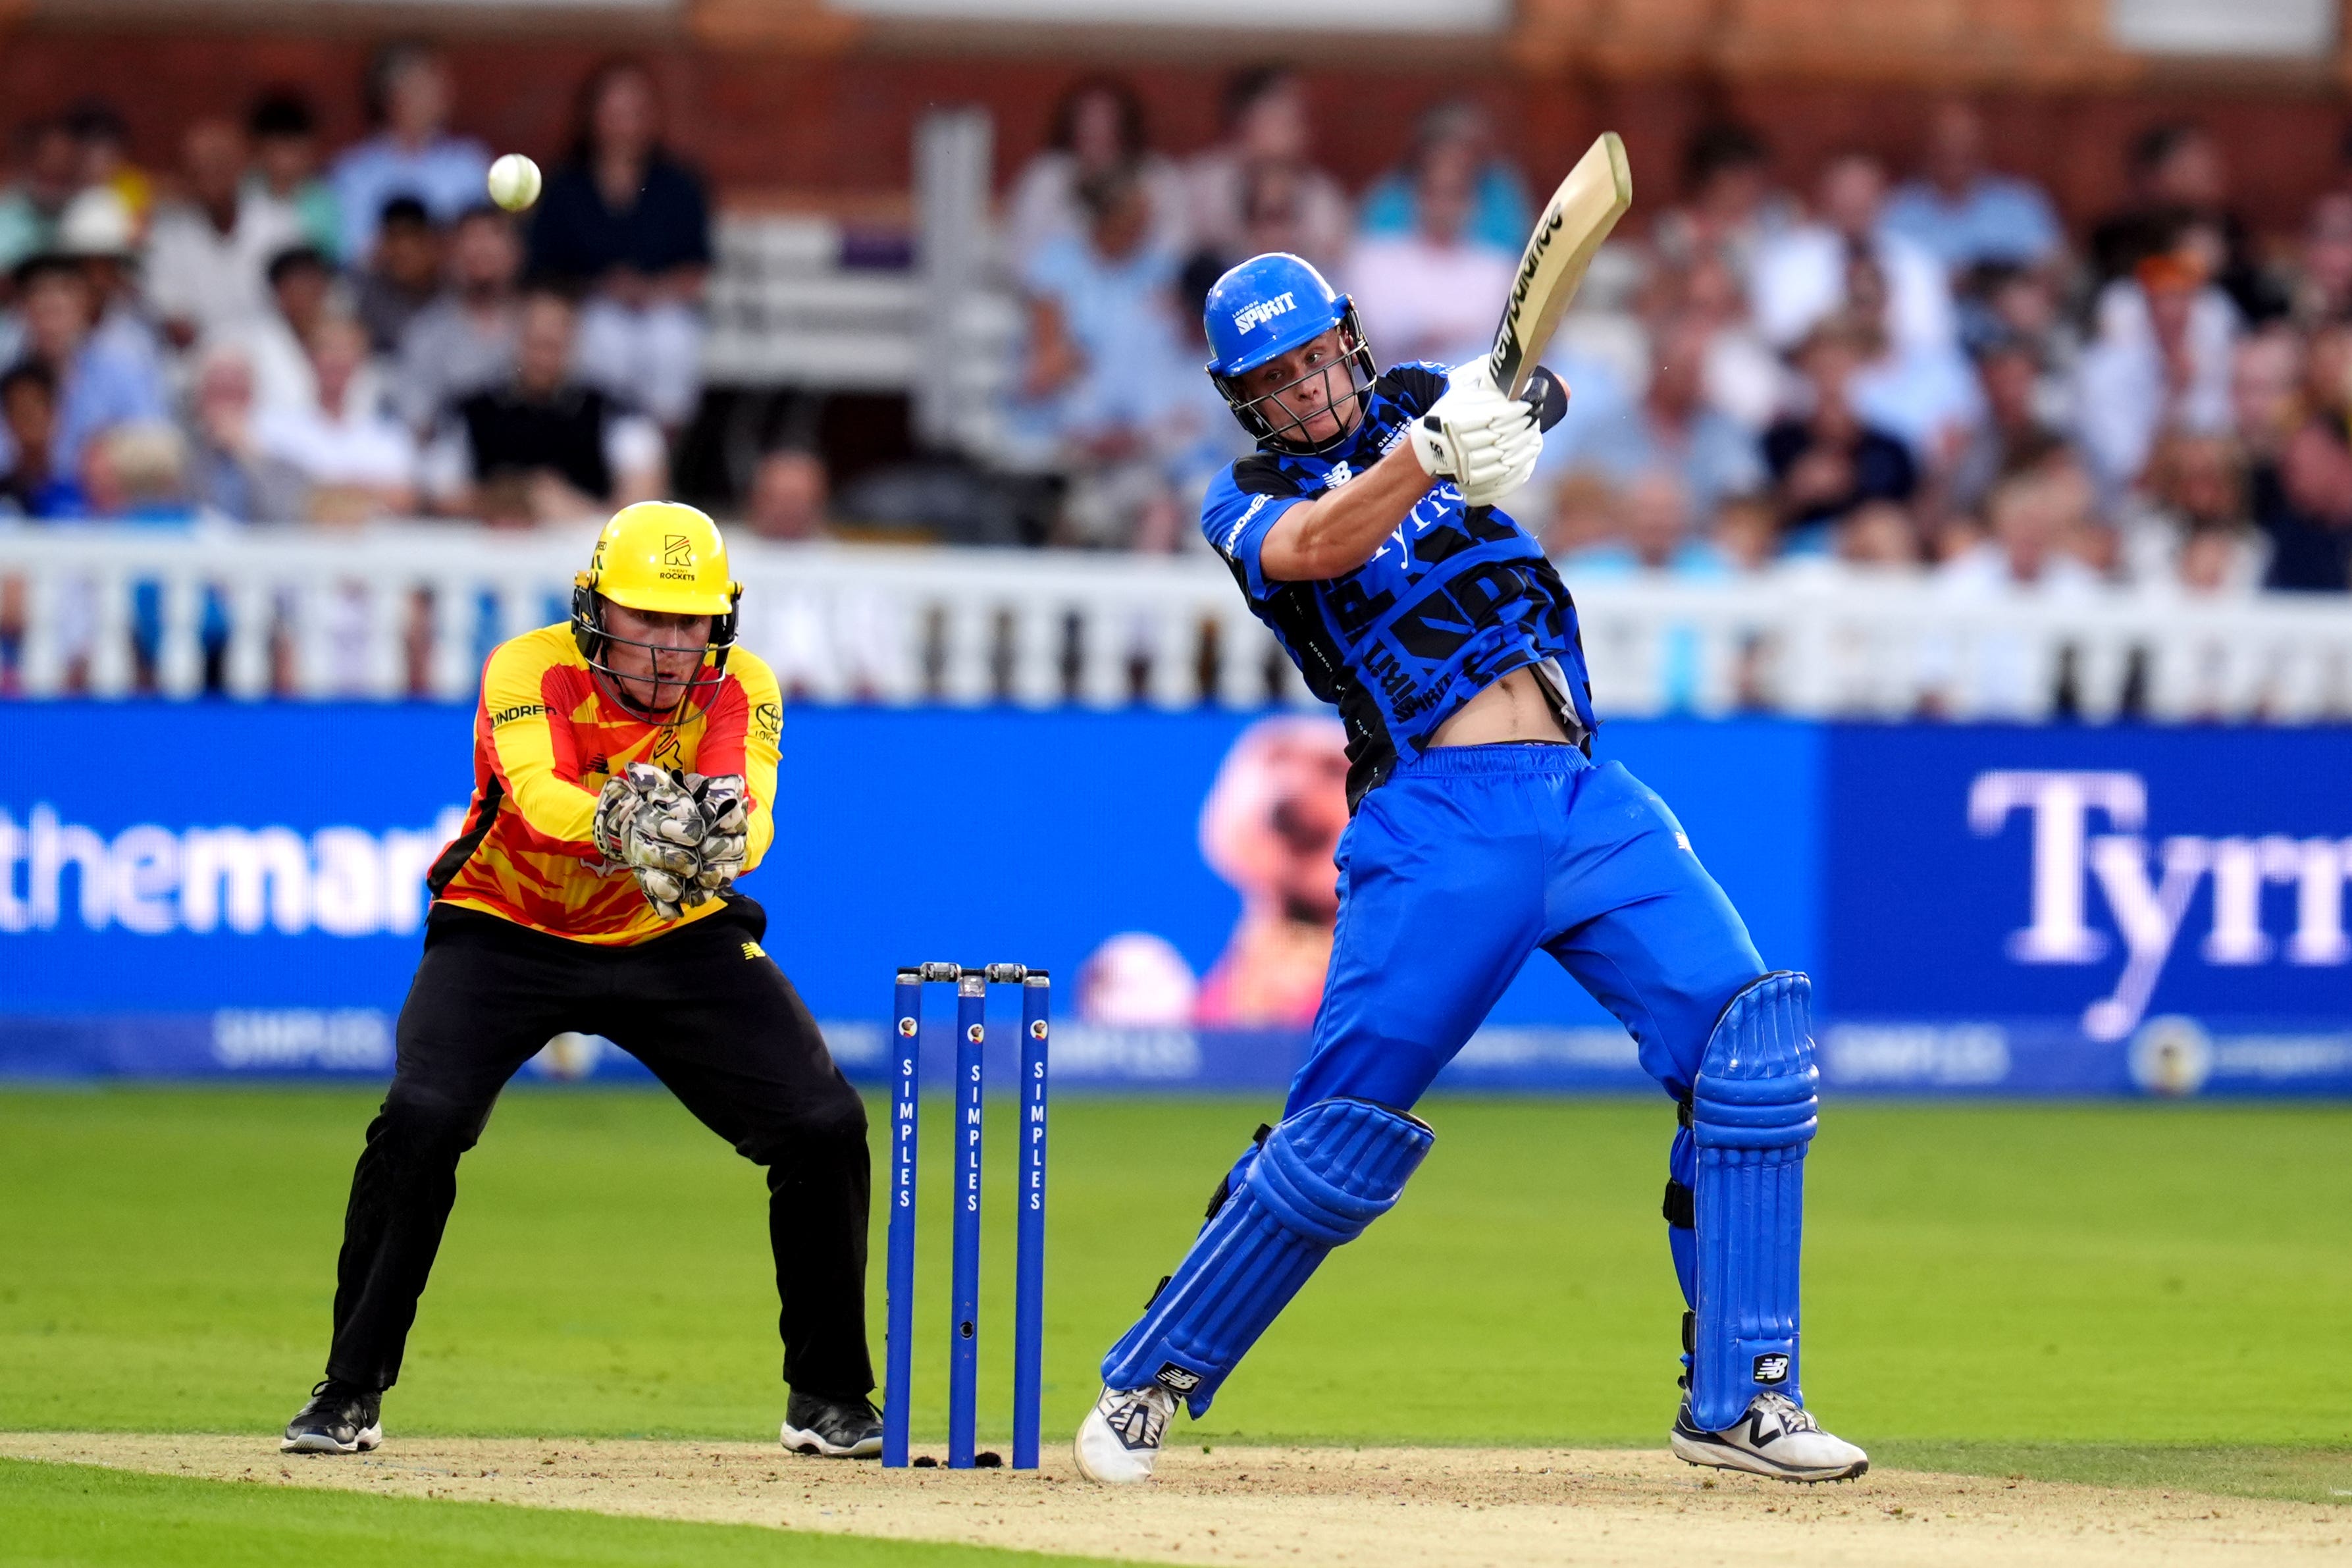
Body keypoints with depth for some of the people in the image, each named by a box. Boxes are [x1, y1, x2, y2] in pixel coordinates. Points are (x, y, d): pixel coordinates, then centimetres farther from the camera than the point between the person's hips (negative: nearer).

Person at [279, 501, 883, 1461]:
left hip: (680, 940, 3)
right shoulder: (530, 671, -22)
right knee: (421, 1120, -25)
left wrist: (718, 836, -56)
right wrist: (615, 824, -63)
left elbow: (750, 816, -32)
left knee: (826, 1128, -9)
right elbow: (538, 794, -41)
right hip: (507, 937, -3)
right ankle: (349, 1396, -10)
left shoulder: (738, 690, -14)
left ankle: (828, 1398, 10)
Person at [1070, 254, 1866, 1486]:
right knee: (1342, 1138, -8)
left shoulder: (1419, 403, 18)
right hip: (1439, 820, -4)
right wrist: (1428, 458, -35)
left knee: (1750, 1039, -12)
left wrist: (1512, 400, -28)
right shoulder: (1246, 506, 6)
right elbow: (1315, 547, -18)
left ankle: (1736, 1397, -9)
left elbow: (1531, 404, -4)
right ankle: (1147, 1385, 8)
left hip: (1588, 802, 4)